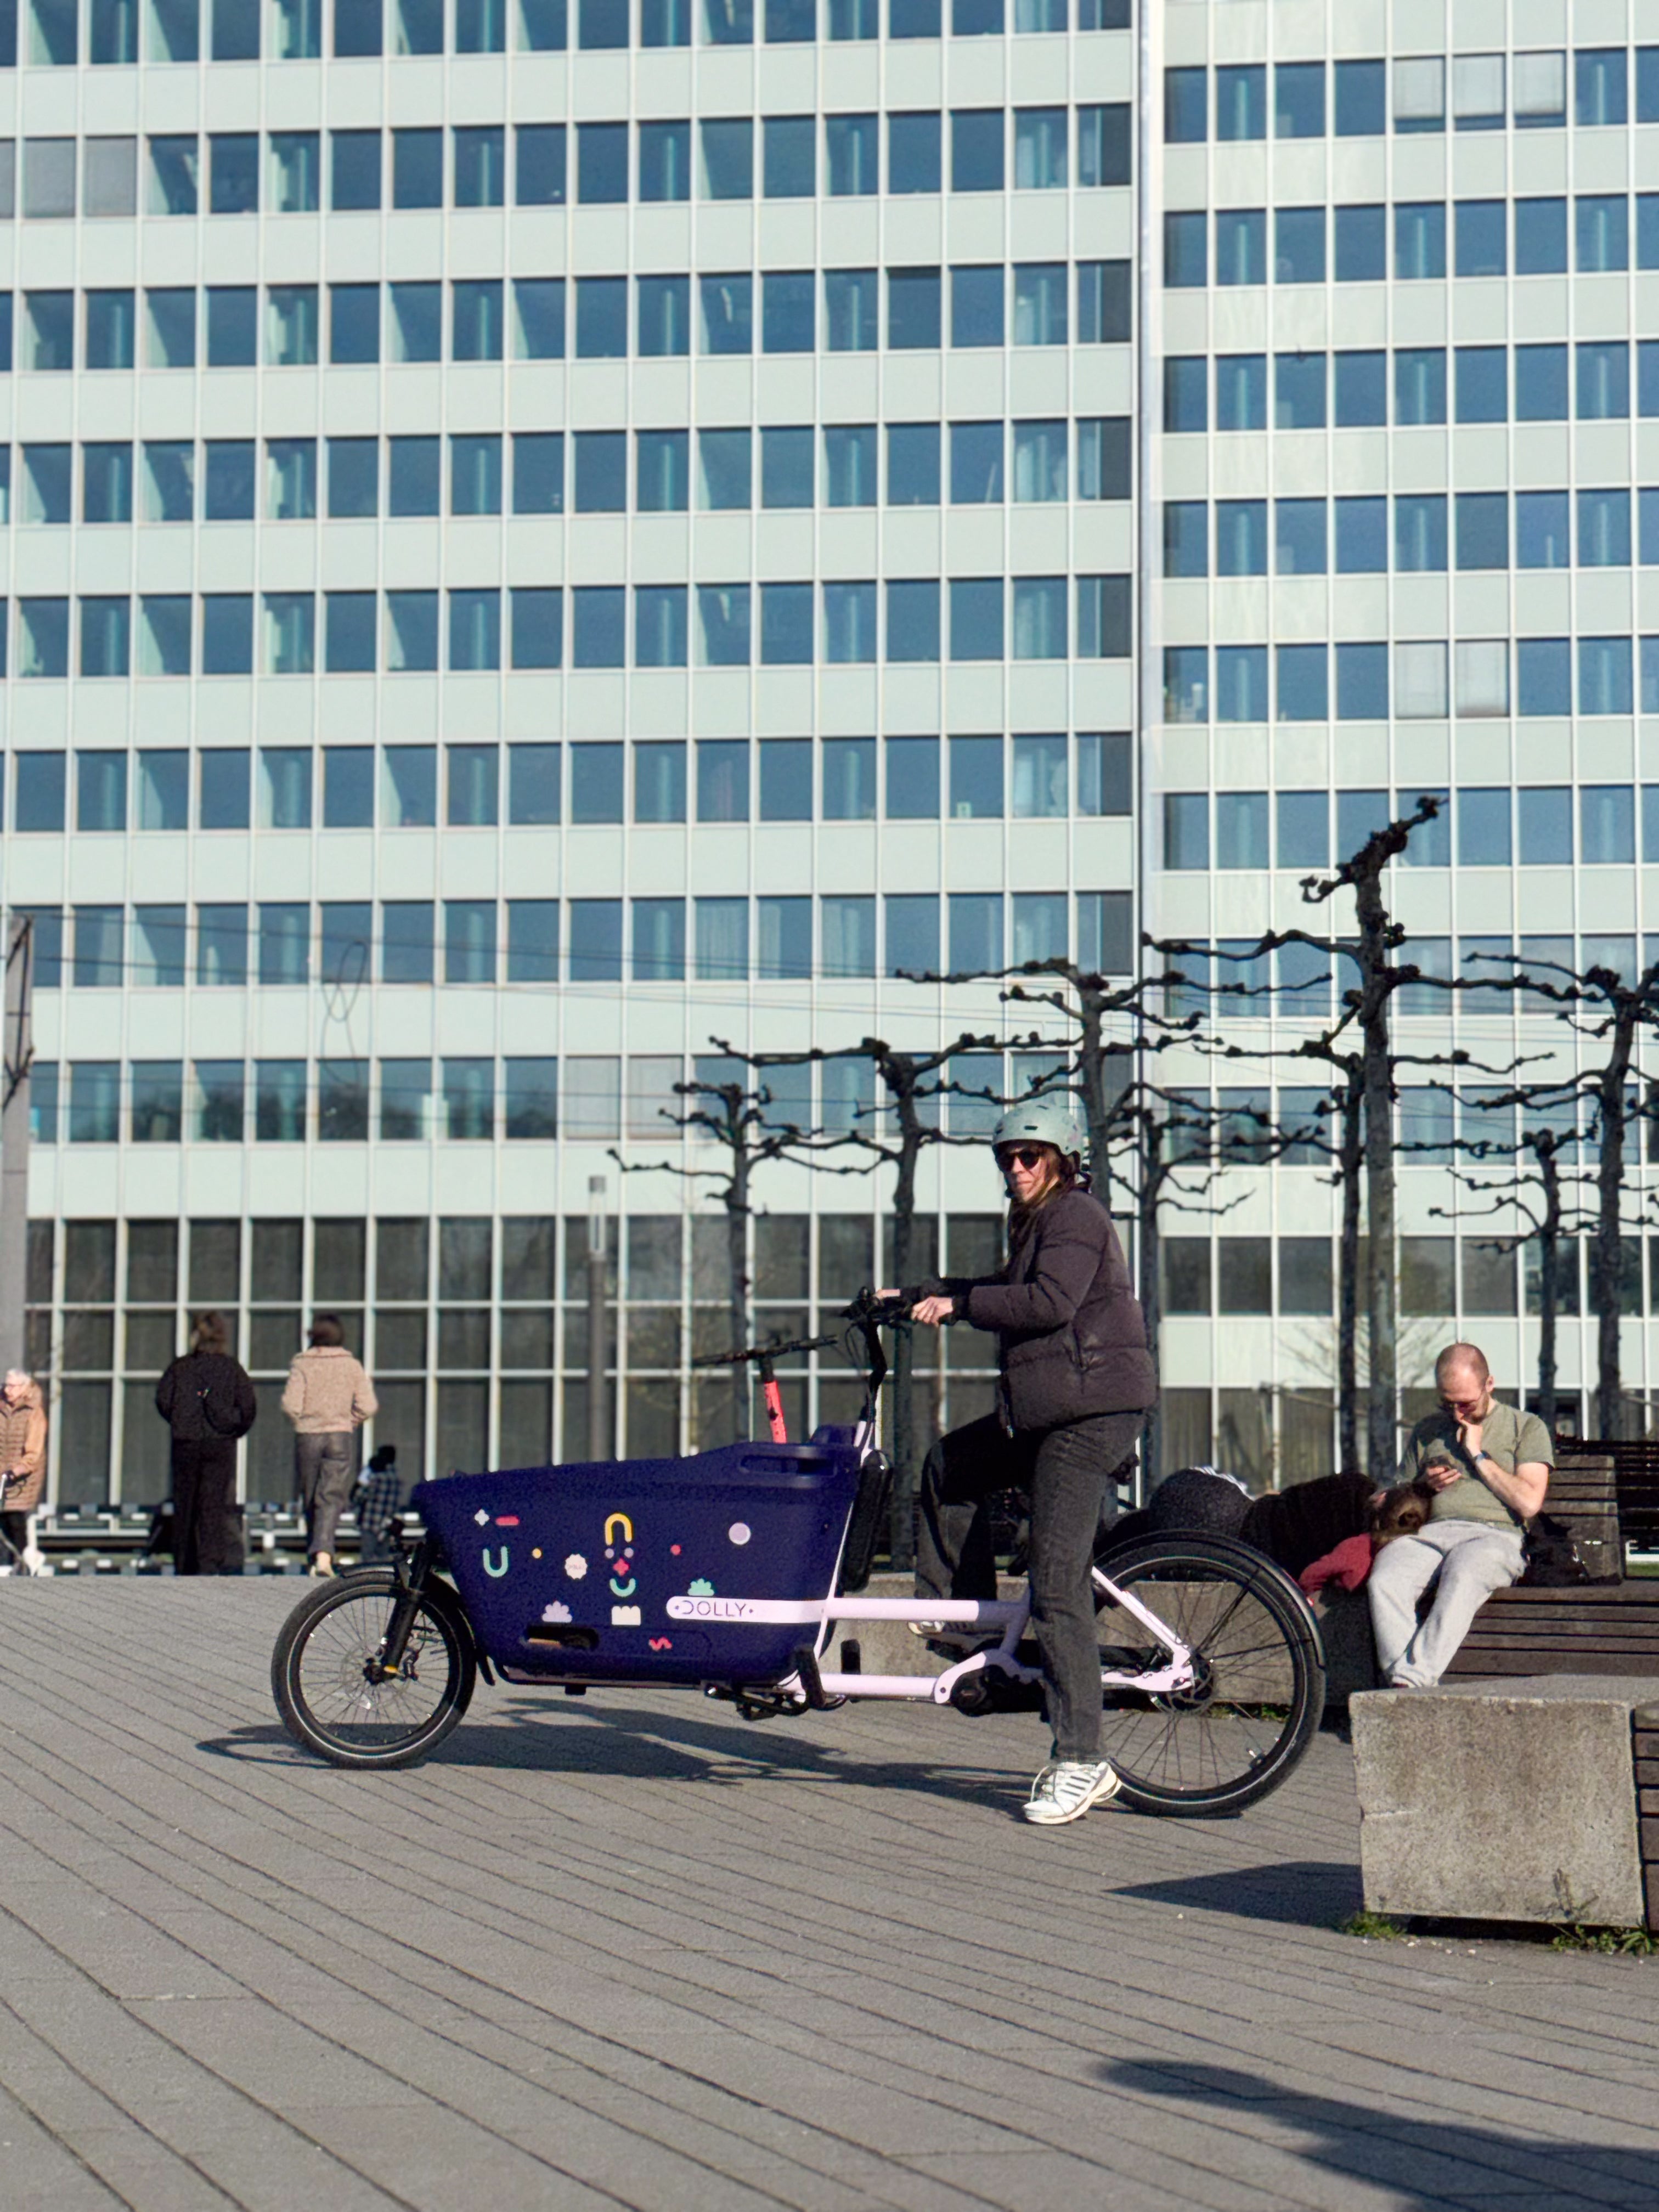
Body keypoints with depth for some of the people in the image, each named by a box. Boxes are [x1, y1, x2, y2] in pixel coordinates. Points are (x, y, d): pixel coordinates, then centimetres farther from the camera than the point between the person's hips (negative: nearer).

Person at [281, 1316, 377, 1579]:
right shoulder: (351, 1365, 2)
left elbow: (290, 1405, -10)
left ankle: (315, 1556, 16)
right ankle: (324, 1553, -24)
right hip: (340, 1437, 0)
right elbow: (368, 1406, -4)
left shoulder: (301, 1365, -2)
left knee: (310, 1500, 12)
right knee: (332, 1498, -5)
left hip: (307, 1437, 0)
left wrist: (301, 1424, 10)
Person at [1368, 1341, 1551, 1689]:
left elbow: (1528, 1502, 1)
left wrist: (1478, 1455, 1)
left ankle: (1412, 1681, -50)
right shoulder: (1427, 1431, 27)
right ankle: (1405, 1692, -44)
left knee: (1461, 1579, -41)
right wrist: (1426, 1485, 9)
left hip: (1494, 1534, -3)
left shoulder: (1527, 1427, 14)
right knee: (1384, 1581, -33)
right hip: (1429, 1530, 3)